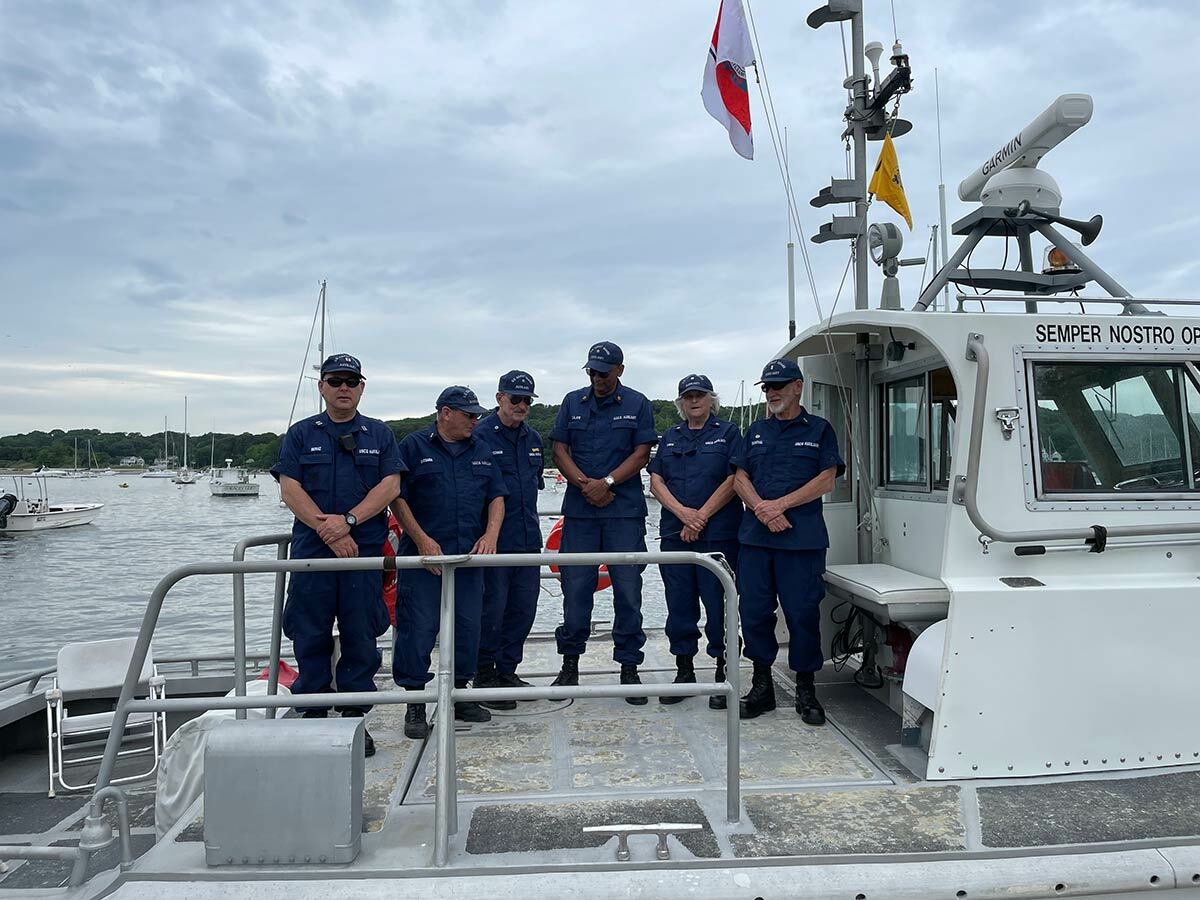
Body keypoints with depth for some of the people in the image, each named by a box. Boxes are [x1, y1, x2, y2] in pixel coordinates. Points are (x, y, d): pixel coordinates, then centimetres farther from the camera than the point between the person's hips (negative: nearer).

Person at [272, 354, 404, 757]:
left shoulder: (380, 434, 10)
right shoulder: (301, 433, 9)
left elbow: (390, 486, 0)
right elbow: (290, 488, -1)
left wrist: (348, 520, -13)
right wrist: (326, 529, -13)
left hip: (366, 548, 0)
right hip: (311, 550, 0)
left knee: (361, 637, 3)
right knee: (310, 637, 4)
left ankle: (355, 718, 14)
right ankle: (314, 715, 17)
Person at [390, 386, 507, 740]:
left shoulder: (482, 451, 15)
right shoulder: (413, 446, 0)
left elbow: (496, 497, 13)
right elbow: (397, 498, -4)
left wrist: (490, 535, -3)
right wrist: (422, 540, -12)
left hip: (469, 555, 5)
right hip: (423, 556, -5)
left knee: (468, 628, 10)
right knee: (418, 628, -3)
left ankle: (458, 694, 25)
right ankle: (415, 705, 9)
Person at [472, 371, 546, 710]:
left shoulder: (533, 439, 14)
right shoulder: (481, 435, -8)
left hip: (528, 539, 7)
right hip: (494, 540, -7)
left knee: (523, 610, 11)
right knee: (493, 609, -1)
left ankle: (507, 671, 25)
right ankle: (485, 676, 13)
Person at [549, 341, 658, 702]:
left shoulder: (637, 404, 4)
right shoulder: (573, 402, 11)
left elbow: (641, 454, -2)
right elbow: (560, 450, 6)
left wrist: (606, 483, -12)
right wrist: (585, 485, -8)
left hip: (625, 510, -2)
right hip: (579, 510, 2)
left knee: (628, 588, 0)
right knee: (575, 587, 5)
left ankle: (629, 667, 11)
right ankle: (570, 663, 18)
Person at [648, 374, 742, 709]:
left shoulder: (728, 433, 4)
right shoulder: (670, 437, 17)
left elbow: (733, 480, -6)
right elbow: (656, 480, 8)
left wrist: (701, 517, -11)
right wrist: (682, 513, -8)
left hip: (717, 534, -4)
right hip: (674, 534, 4)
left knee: (718, 603, -3)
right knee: (679, 605, 8)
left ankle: (724, 673, 9)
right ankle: (684, 671, 20)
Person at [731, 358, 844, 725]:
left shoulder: (819, 430, 7)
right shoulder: (756, 432, 18)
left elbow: (826, 480, -3)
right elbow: (740, 478, 10)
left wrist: (780, 505, -12)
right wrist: (761, 508, -9)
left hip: (802, 539, -3)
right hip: (755, 536, 4)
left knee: (803, 613, 0)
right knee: (754, 612, 5)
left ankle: (805, 690, 15)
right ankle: (762, 687, 19)